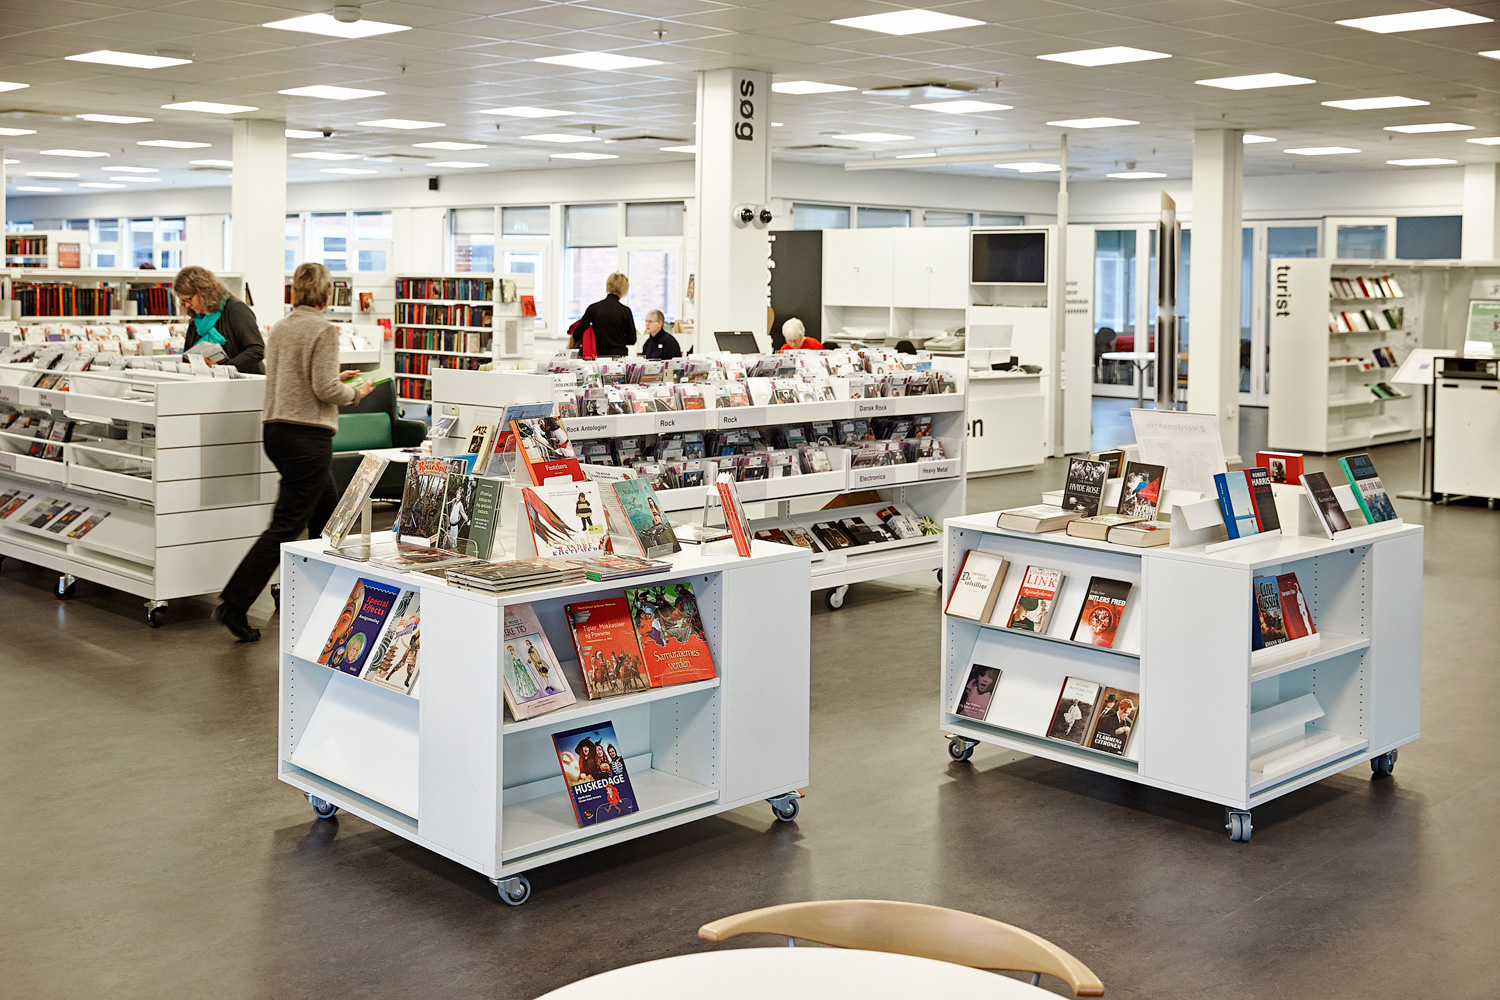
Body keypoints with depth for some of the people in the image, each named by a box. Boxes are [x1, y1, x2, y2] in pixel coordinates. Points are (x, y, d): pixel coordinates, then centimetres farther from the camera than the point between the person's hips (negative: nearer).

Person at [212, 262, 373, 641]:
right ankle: (233, 606, -9)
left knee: (328, 510, 21)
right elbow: (325, 389, -17)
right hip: (307, 434, -9)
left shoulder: (281, 327, 11)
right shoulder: (324, 330, -12)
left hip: (275, 429, 9)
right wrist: (355, 393, 2)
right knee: (286, 526, -6)